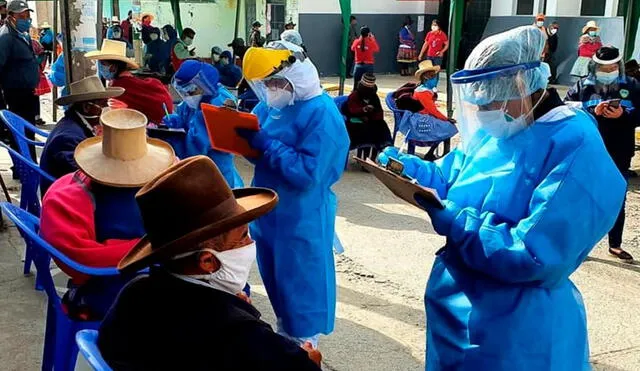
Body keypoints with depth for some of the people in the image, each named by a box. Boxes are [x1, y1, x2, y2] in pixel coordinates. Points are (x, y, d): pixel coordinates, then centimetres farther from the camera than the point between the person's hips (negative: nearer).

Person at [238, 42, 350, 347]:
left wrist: (266, 144, -25)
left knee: (301, 284, 6)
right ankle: (284, 335, 40)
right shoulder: (272, 104, 6)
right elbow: (259, 153, 12)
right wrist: (244, 136, -9)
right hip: (267, 211, 8)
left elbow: (307, 173, -25)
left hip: (301, 219, -8)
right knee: (274, 279, 20)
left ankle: (304, 347, 24)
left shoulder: (322, 113, -18)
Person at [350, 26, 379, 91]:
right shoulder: (371, 42, -10)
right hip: (369, 66, -2)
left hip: (358, 65, 2)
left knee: (356, 86, 6)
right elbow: (377, 49, 8)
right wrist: (373, 39, 12)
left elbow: (352, 49, 17)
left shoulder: (356, 42, -4)